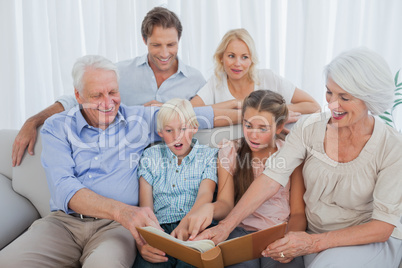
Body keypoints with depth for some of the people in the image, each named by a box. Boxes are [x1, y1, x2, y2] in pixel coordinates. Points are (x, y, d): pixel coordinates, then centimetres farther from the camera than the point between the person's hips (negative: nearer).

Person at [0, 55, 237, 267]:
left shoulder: (140, 119, 11)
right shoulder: (57, 128, 6)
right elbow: (63, 188, -10)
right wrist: (120, 210, -26)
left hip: (118, 225, 0)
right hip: (65, 222, 1)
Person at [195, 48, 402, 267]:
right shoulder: (309, 128, -8)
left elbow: (383, 226, -16)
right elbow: (272, 178, -15)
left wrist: (315, 243, -26)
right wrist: (226, 226, -26)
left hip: (372, 241, -3)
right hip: (312, 234, 4)